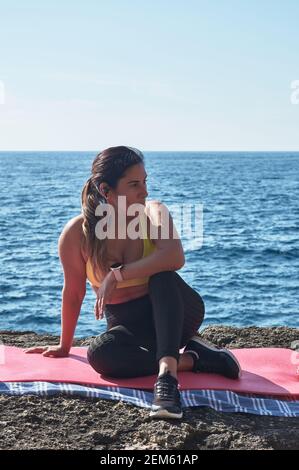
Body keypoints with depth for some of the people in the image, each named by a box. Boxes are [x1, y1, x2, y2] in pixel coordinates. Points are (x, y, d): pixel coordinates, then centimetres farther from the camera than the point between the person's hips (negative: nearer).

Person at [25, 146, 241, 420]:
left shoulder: (154, 213, -15)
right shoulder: (77, 233, -14)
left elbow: (175, 257, -35)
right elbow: (74, 293, -1)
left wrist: (118, 274, -37)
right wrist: (64, 346, 9)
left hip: (175, 312, -1)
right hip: (128, 324, 1)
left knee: (162, 273, -33)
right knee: (100, 354, -31)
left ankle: (167, 371, -44)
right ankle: (192, 358, -20)